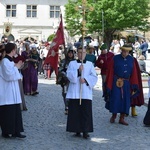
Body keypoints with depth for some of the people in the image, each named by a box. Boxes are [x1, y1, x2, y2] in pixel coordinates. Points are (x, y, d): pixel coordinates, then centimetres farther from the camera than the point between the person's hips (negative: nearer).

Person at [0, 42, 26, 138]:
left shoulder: (10, 61, 12)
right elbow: (9, 76, -20)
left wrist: (17, 67, 8)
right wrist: (16, 67, -11)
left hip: (13, 92, 9)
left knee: (16, 111, 9)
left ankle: (16, 131, 14)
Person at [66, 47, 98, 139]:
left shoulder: (90, 64, 11)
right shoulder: (72, 63, 10)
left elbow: (94, 77, 3)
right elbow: (69, 75, -4)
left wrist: (85, 79, -13)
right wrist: (78, 71, -17)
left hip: (86, 92, 0)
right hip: (74, 92, 0)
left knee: (86, 112, -4)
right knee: (75, 112, 0)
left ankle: (85, 131, 1)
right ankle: (77, 130, 10)